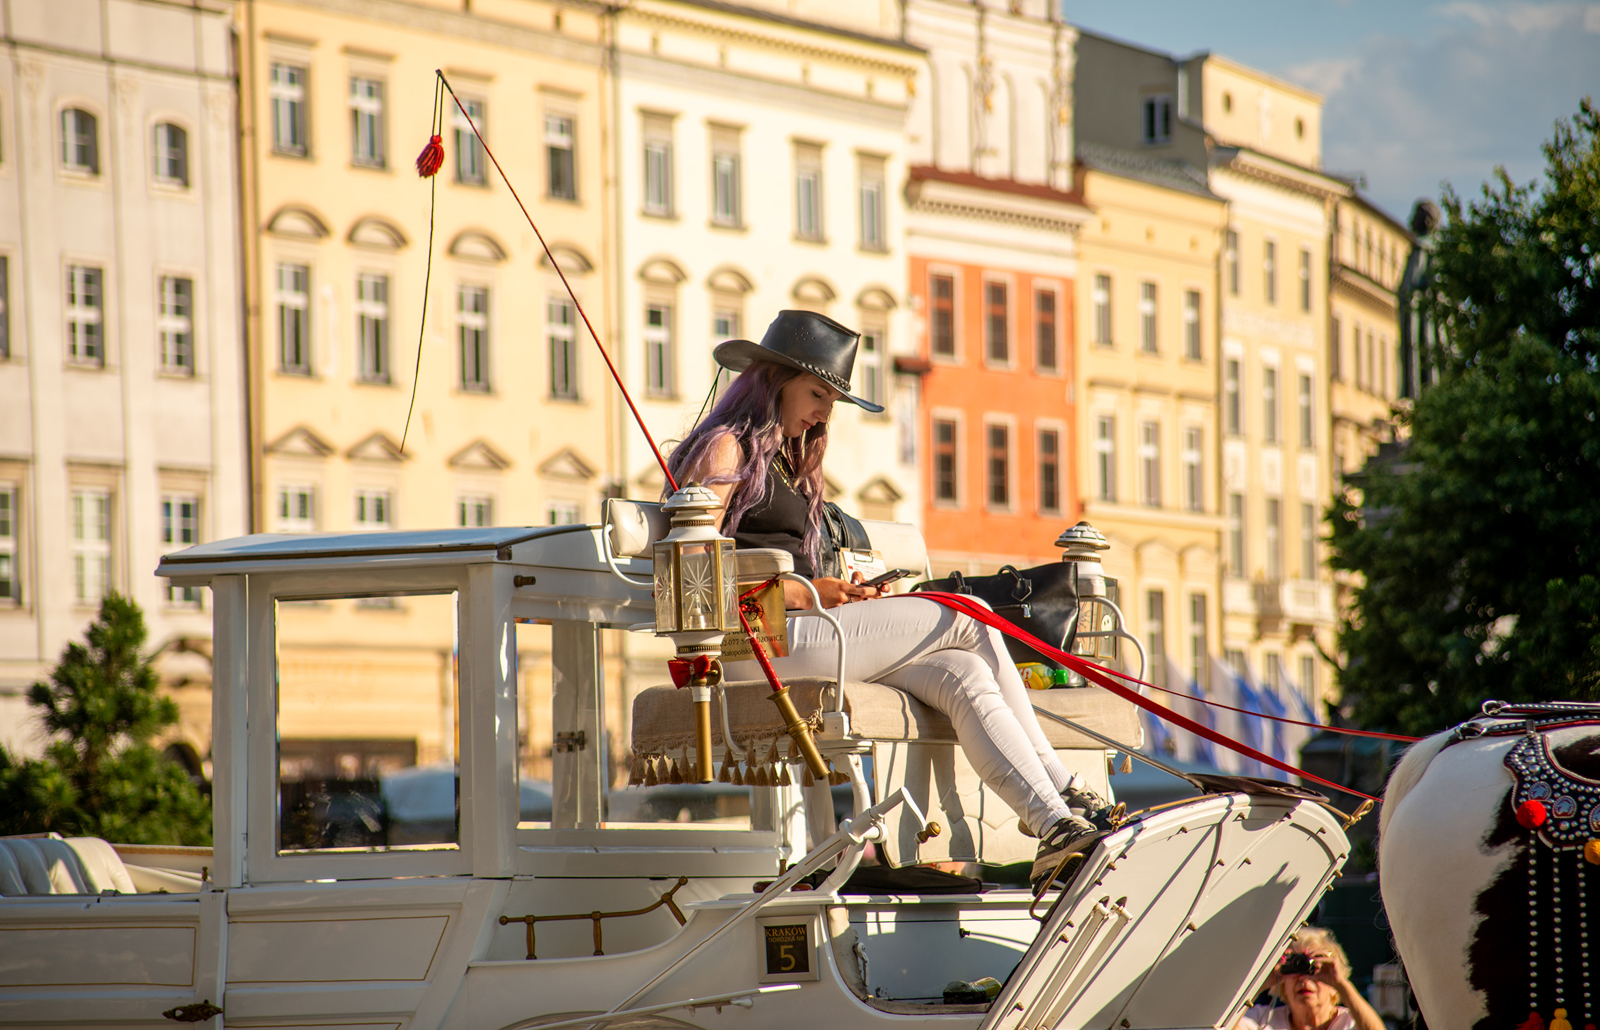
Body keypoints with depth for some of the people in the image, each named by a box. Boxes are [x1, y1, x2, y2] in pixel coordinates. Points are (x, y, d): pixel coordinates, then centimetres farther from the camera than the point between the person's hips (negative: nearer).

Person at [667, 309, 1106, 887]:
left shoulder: (785, 465, 30)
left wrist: (843, 593, 3)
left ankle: (1056, 826, -27)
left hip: (795, 632, 8)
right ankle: (1066, 794, -6)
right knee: (965, 620, -12)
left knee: (964, 675, -15)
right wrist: (802, 593, -11)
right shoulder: (727, 447, 1)